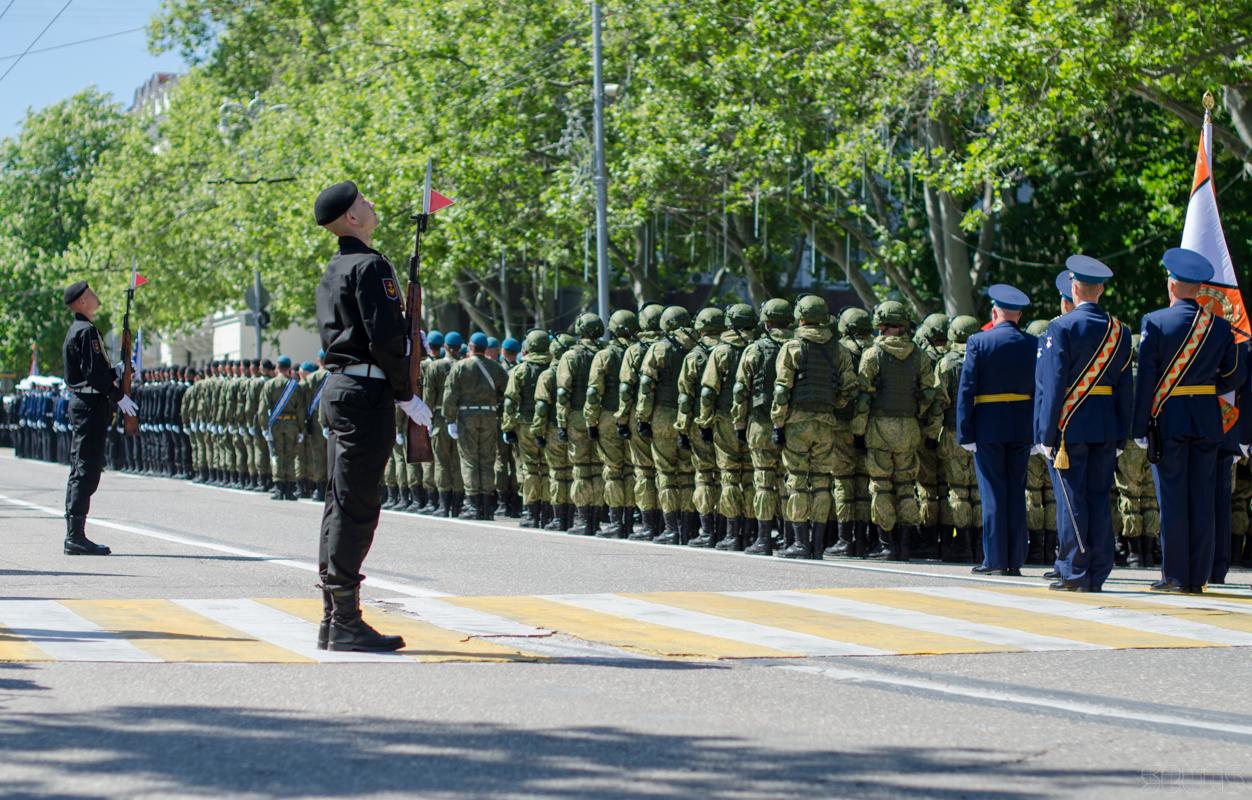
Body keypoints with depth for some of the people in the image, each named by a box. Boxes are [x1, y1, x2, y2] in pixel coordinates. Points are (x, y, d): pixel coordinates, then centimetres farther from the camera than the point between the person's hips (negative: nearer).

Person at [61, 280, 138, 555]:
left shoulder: (76, 330, 18)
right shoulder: (87, 331, -13)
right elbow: (93, 373, -20)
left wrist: (117, 371, 17)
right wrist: (119, 396, -13)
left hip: (79, 405, 11)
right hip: (91, 407, -11)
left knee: (80, 471, 11)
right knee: (86, 471, -11)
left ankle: (73, 535, 13)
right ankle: (76, 536, -13)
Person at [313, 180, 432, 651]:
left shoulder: (333, 271, 17)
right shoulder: (370, 266, -13)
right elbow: (384, 338, -20)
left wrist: (407, 337, 20)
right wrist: (407, 395, -12)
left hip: (338, 389, 10)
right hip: (366, 393, -10)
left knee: (340, 503, 12)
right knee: (356, 505, -8)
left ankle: (332, 620, 15)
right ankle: (346, 623, -7)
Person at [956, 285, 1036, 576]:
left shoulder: (978, 342, -6)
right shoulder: (1033, 344, 4)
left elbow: (966, 390, -8)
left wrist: (964, 432, -6)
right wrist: (1038, 433, 10)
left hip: (988, 428, -3)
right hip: (1022, 428, 3)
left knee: (993, 494, -1)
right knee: (1016, 492, 8)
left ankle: (995, 559, -2)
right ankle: (1015, 560, 9)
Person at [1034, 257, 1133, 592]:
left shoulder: (1061, 328, -9)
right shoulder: (1120, 331, 7)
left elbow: (1052, 385, -12)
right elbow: (1125, 388, 9)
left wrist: (1046, 434, -10)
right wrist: (1120, 436, 14)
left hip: (1070, 426, -5)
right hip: (1106, 427, 5)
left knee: (1071, 501, -2)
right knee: (1100, 500, 8)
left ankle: (1074, 574, -1)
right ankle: (1097, 574, 10)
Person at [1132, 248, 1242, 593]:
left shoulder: (1155, 322, -7)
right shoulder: (1220, 326, 3)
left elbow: (1145, 379, -8)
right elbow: (1234, 376, 7)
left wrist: (1139, 429, -5)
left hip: (1168, 419, -3)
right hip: (1207, 421, 3)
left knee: (1172, 500, 0)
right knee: (1202, 500, 6)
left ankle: (1175, 575, 1)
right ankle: (1198, 576, 7)